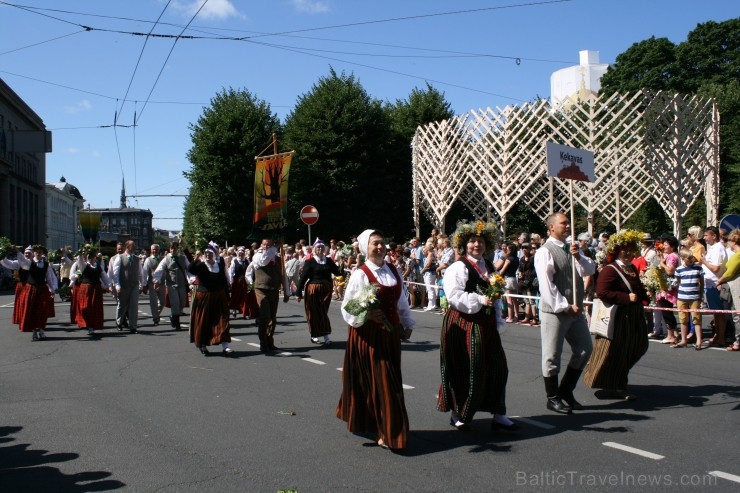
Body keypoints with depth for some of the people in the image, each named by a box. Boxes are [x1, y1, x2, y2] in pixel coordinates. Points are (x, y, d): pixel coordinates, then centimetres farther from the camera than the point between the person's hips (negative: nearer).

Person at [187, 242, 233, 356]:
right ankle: (202, 345, 22)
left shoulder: (220, 264, 6)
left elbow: (224, 280, 11)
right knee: (203, 322, 6)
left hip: (219, 297, 2)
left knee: (222, 321, -4)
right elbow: (190, 269, -25)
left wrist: (227, 296, 9)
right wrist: (196, 260, -36)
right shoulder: (200, 265, -4)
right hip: (204, 297, -2)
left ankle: (226, 346, -8)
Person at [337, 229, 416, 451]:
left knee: (391, 381, 13)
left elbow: (401, 301, 18)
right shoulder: (360, 274, -11)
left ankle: (382, 427, 29)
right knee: (378, 382, -4)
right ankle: (387, 433, 4)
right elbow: (347, 309, -11)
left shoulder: (394, 272, 7)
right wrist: (367, 314, -26)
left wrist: (408, 324, 18)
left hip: (390, 334, 6)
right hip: (368, 335, -6)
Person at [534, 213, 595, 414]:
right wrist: (565, 306, -18)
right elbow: (546, 285, -17)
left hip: (575, 309, 8)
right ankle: (553, 398, 14)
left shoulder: (572, 249, 13)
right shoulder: (545, 252, -11)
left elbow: (590, 270, 4)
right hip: (554, 311, -8)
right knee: (552, 355, 0)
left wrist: (578, 257, -14)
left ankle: (566, 390, 27)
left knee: (585, 348, 14)